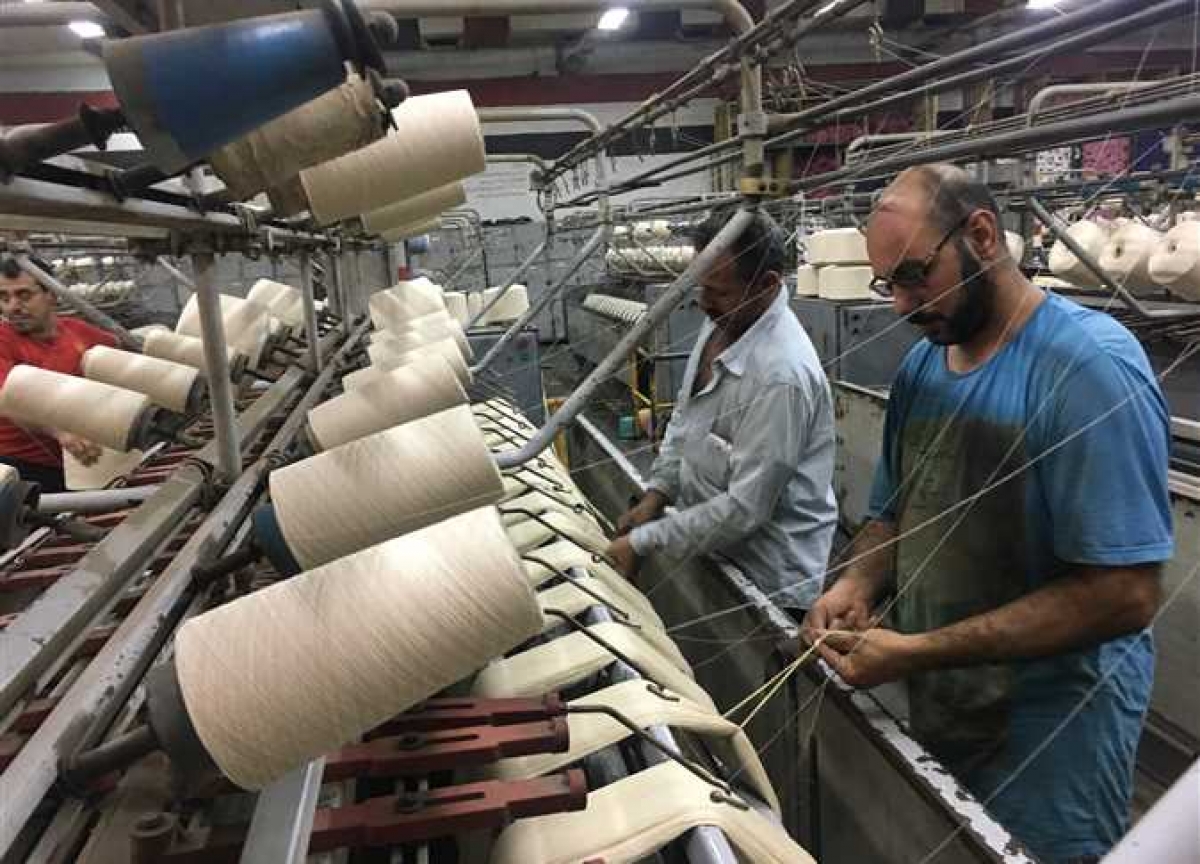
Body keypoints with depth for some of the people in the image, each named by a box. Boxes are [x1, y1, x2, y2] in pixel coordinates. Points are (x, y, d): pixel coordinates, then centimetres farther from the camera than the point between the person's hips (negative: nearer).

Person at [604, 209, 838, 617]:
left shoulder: (781, 376, -29)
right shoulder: (721, 323, -1)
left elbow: (745, 508, -27)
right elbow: (683, 418, 13)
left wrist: (644, 541, -20)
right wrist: (656, 494, 3)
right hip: (713, 554, 8)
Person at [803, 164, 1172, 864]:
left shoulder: (1090, 365, -21)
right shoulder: (921, 363, 2)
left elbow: (1125, 594, -25)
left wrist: (918, 653, -25)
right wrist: (857, 585, -9)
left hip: (1047, 733, -7)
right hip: (935, 711, 7)